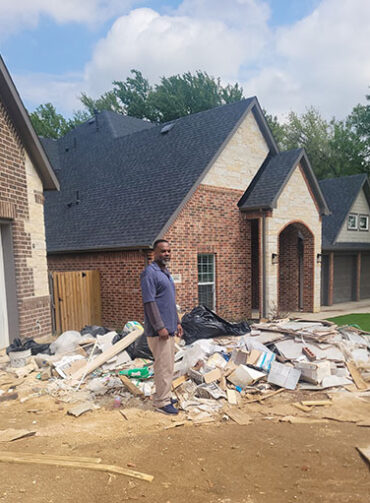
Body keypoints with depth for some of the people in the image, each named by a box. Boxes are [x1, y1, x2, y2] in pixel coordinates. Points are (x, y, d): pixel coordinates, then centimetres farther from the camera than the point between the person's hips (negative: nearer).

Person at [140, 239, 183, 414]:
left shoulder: (166, 273, 17)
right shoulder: (150, 273, -14)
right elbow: (149, 302, -20)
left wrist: (177, 322, 20)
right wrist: (160, 327, -22)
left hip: (169, 328, 10)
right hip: (159, 330, -10)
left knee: (168, 364, 15)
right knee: (163, 366, -5)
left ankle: (163, 396, 26)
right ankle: (161, 402, 6)